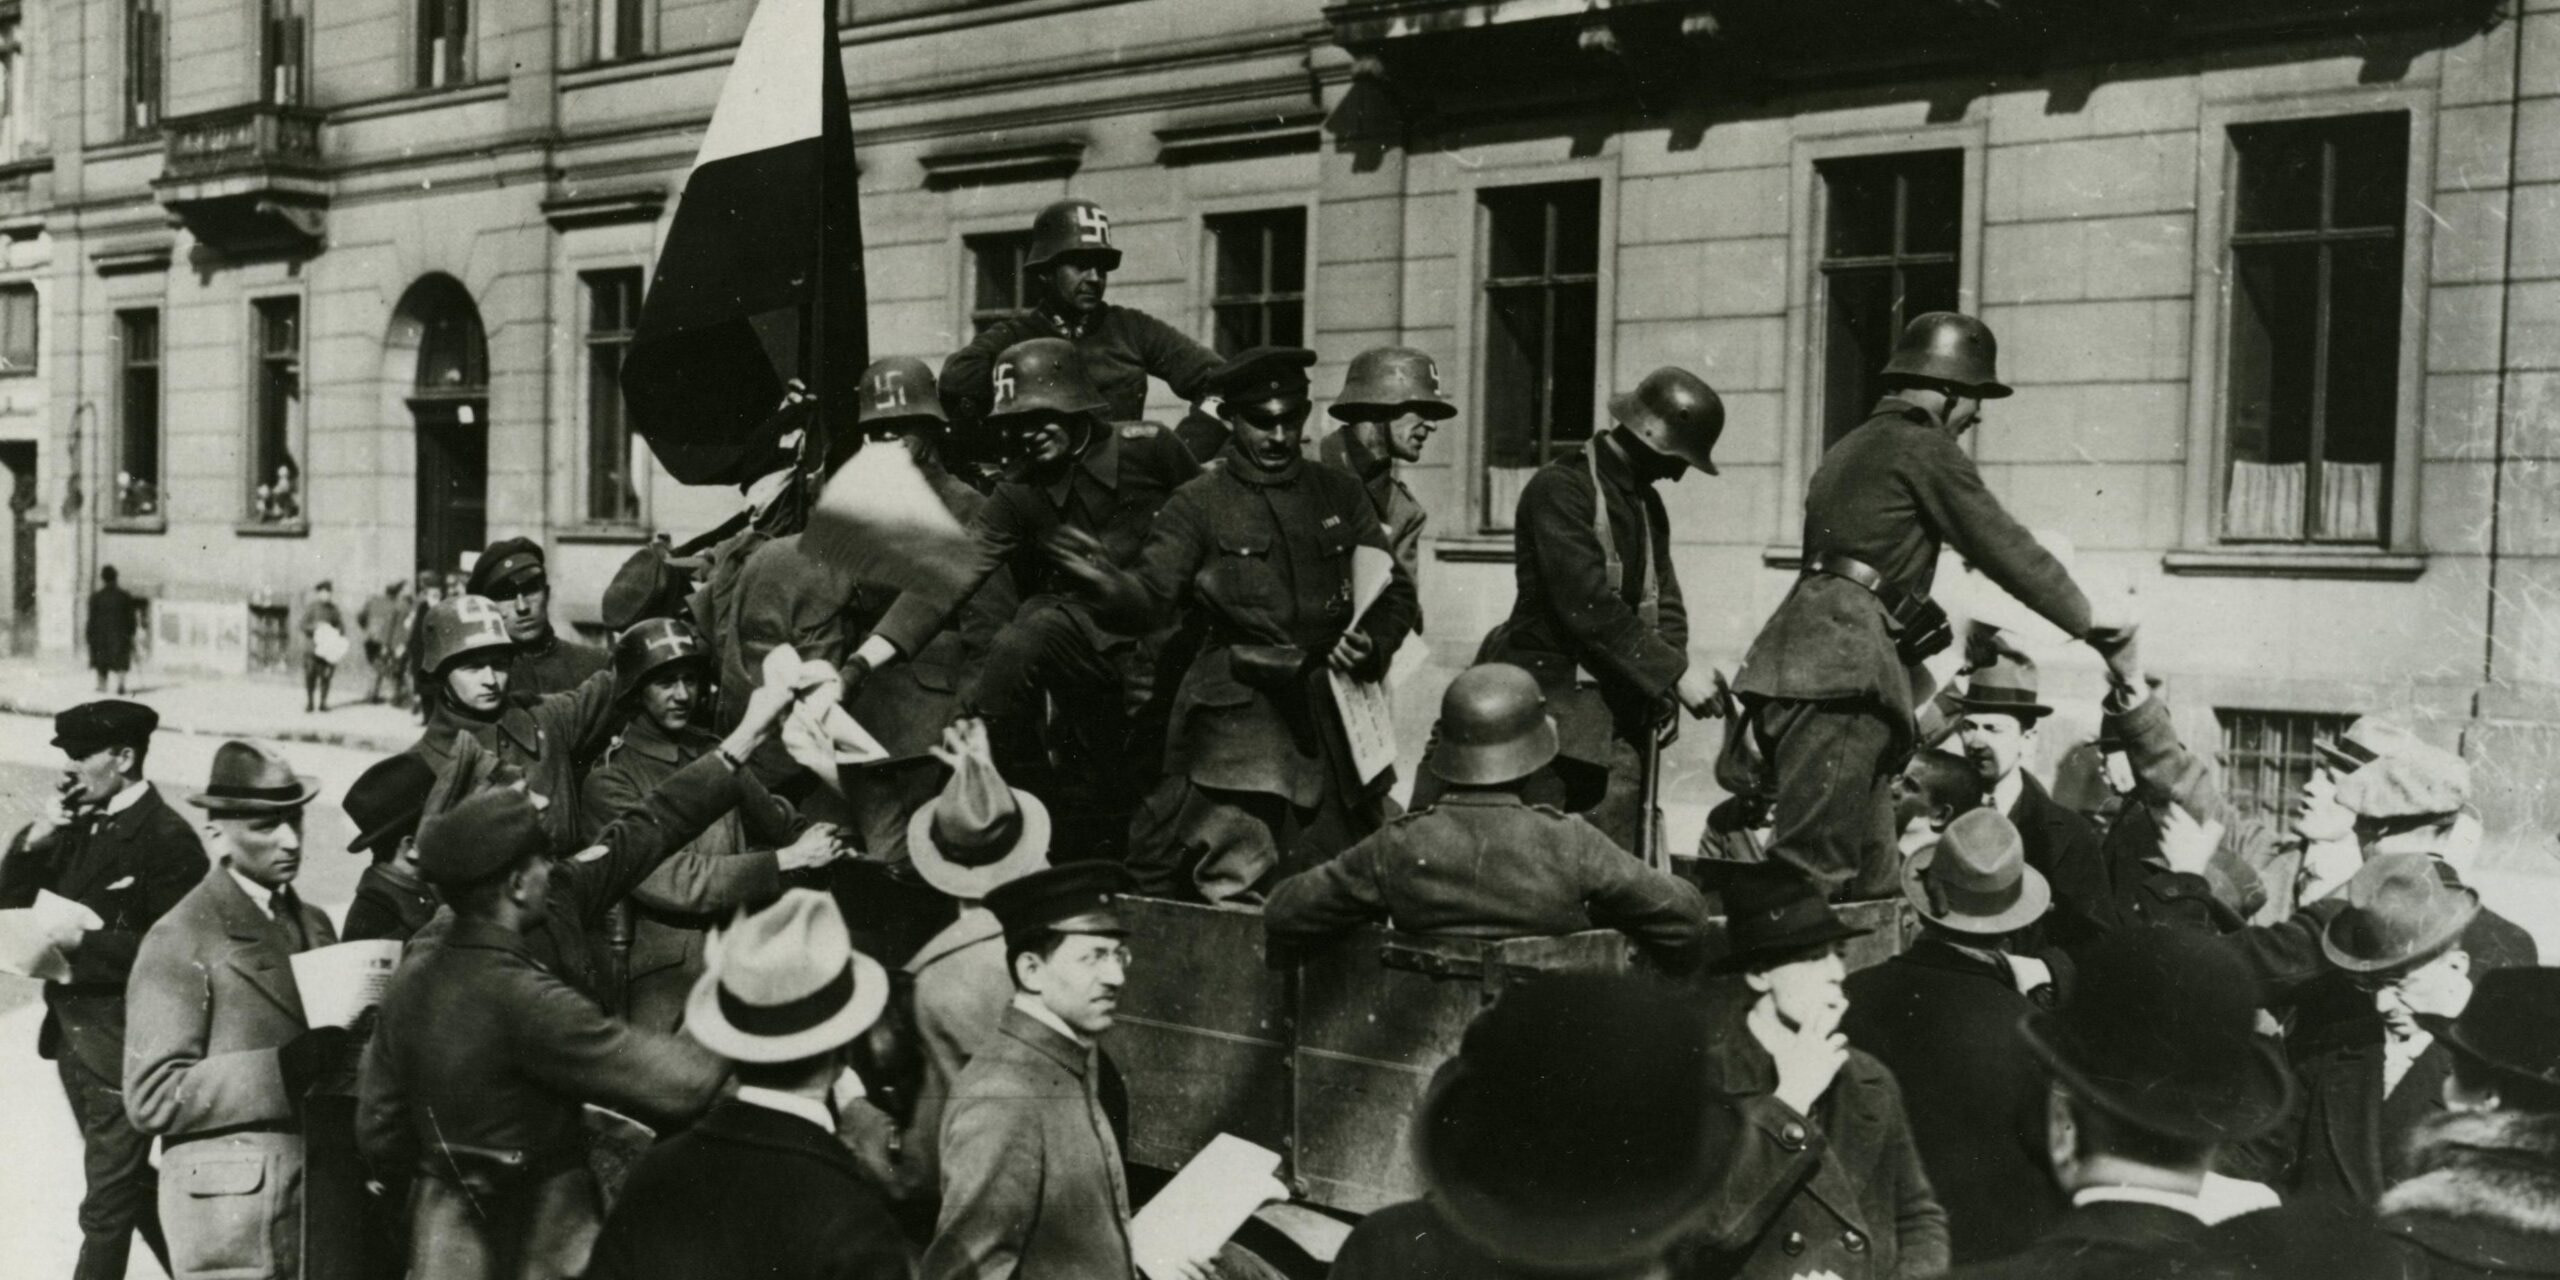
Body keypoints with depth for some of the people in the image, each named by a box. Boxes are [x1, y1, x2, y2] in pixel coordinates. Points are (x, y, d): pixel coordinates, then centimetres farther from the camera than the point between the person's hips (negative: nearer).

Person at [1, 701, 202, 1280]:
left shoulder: (167, 837, -15)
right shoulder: (78, 824, 7)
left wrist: (83, 943, -22)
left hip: (123, 1041, -8)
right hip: (72, 1030, 8)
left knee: (109, 1199, 0)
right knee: (124, 1179, 20)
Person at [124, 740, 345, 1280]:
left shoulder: (314, 924, 12)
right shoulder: (179, 940, -8)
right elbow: (152, 1099, -14)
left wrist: (342, 1050, -1)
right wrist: (286, 1069, -21)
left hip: (320, 1190, 6)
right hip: (231, 1207, -6)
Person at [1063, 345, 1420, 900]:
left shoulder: (1339, 494, 11)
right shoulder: (1200, 504, 0)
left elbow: (1394, 587, 16)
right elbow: (1153, 598, -10)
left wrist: (1374, 646, -4)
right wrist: (1114, 588, -33)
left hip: (1331, 718, 4)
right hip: (1236, 718, -4)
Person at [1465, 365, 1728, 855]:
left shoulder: (1648, 504, 16)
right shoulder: (1560, 488, -12)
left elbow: (1665, 605, 16)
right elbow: (1587, 605, -20)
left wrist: (1665, 694, -2)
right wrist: (1675, 673, -20)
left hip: (1620, 718, 8)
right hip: (1550, 709, -7)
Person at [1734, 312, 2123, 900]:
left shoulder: (1854, 447, 29)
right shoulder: (1926, 448, -1)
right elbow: (2004, 548, 2)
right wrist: (2088, 618, 13)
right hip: (1843, 671, -10)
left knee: (1870, 883, 9)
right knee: (1813, 871, -16)